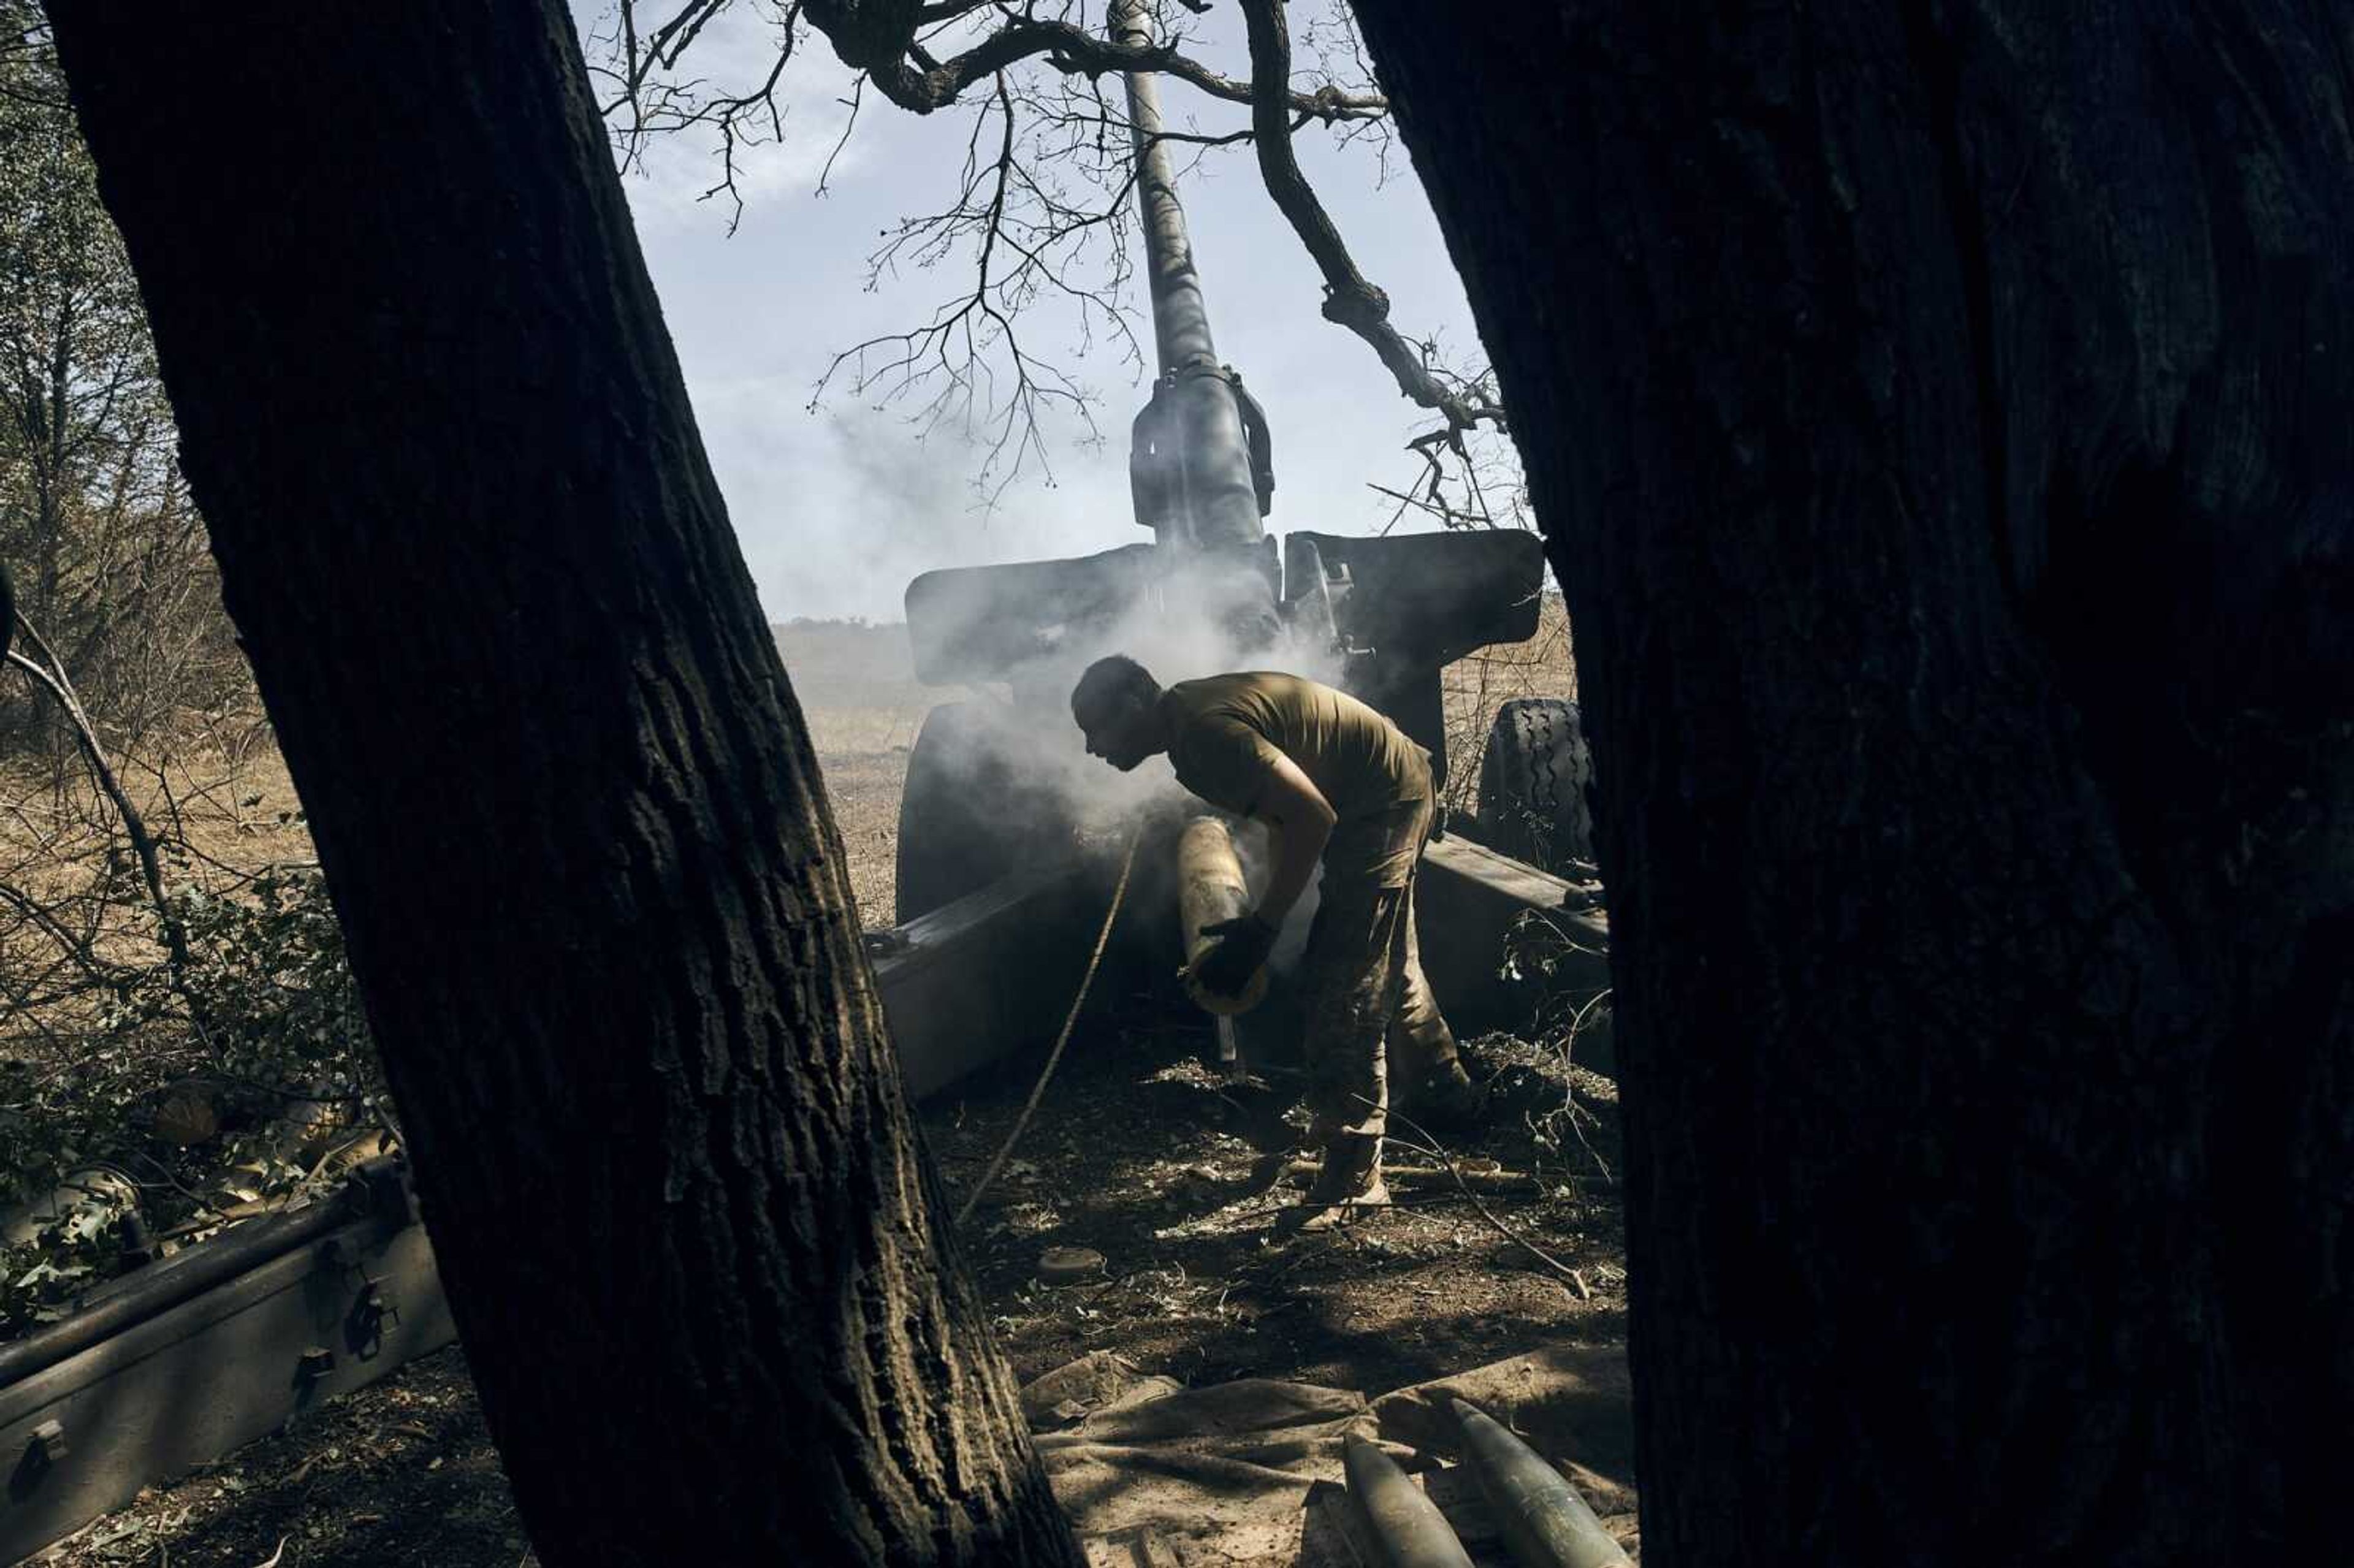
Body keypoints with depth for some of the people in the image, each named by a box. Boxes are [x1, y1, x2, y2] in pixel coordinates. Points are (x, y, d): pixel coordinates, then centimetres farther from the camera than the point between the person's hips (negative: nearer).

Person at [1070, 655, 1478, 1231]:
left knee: (1347, 988, -11)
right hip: (1394, 797, 11)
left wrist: (1260, 929, -25)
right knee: (1387, 960, 26)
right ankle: (1443, 1092, 47)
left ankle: (1352, 1179, -8)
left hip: (1385, 804, -10)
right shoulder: (1187, 716, 4)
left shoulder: (1204, 730, -27)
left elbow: (1312, 817, -28)